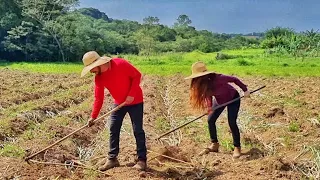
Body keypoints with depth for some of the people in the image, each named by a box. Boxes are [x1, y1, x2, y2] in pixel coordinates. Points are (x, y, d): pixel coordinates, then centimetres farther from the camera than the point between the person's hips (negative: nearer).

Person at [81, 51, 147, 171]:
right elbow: (98, 98, -3)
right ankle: (112, 158, 18)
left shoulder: (120, 64, -25)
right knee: (113, 130, 6)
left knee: (138, 130, -1)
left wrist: (131, 94, -23)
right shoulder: (98, 78, -8)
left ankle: (142, 160, 8)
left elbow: (137, 75, -17)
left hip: (135, 101, -6)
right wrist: (93, 117, -8)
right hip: (119, 103, 6)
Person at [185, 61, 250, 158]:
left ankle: (237, 147, 4)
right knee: (210, 120, 1)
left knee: (232, 123, -13)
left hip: (232, 99, -6)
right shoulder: (204, 84, -20)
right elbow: (208, 94, -2)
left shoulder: (218, 78, -39)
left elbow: (234, 79, -25)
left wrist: (245, 90, -15)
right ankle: (214, 144, 16)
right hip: (219, 100, 6)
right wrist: (209, 107, -16)